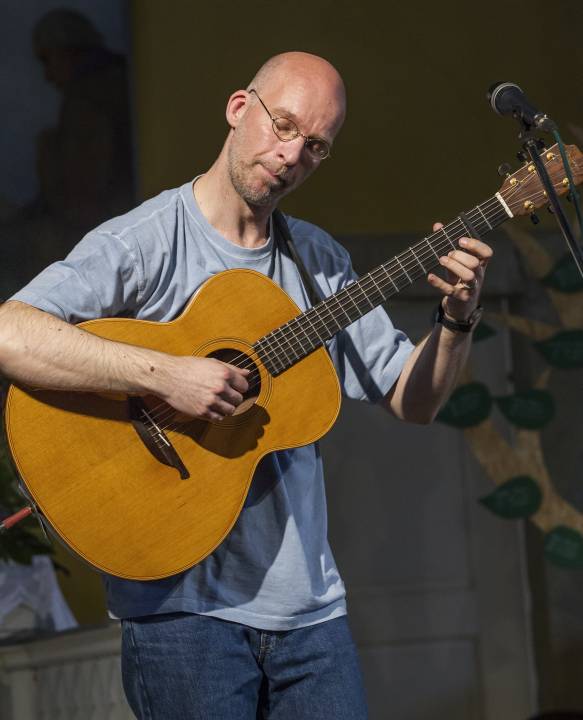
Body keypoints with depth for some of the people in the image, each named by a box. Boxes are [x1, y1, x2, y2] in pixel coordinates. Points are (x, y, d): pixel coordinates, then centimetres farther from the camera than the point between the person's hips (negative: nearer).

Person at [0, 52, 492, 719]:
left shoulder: (320, 261, 12)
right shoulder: (142, 243, -9)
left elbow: (413, 401, 17)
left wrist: (458, 319, -1)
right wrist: (166, 375, -29)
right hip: (181, 605, -6)